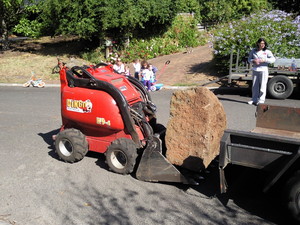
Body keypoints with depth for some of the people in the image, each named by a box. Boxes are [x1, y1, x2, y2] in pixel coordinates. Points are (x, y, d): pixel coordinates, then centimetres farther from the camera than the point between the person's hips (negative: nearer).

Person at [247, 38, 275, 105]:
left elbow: (273, 59, -10)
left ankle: (261, 100, -2)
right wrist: (253, 61, -9)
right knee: (255, 86, 8)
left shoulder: (267, 51, -2)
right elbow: (249, 59, 12)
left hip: (263, 70, -3)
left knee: (262, 86, -6)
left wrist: (264, 60, -22)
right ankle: (254, 99, 17)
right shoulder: (253, 51, 7)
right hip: (255, 70, 3)